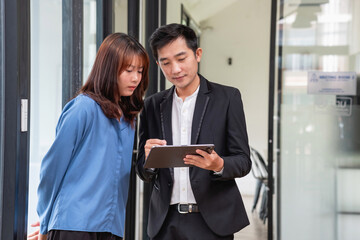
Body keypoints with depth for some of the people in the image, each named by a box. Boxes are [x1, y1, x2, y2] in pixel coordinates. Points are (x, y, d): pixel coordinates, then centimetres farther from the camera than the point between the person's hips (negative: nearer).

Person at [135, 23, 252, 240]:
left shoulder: (227, 98, 1)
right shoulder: (153, 105, 9)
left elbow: (243, 161, -1)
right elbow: (144, 174, 10)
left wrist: (219, 165, -22)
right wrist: (149, 159, -12)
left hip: (211, 222, -3)